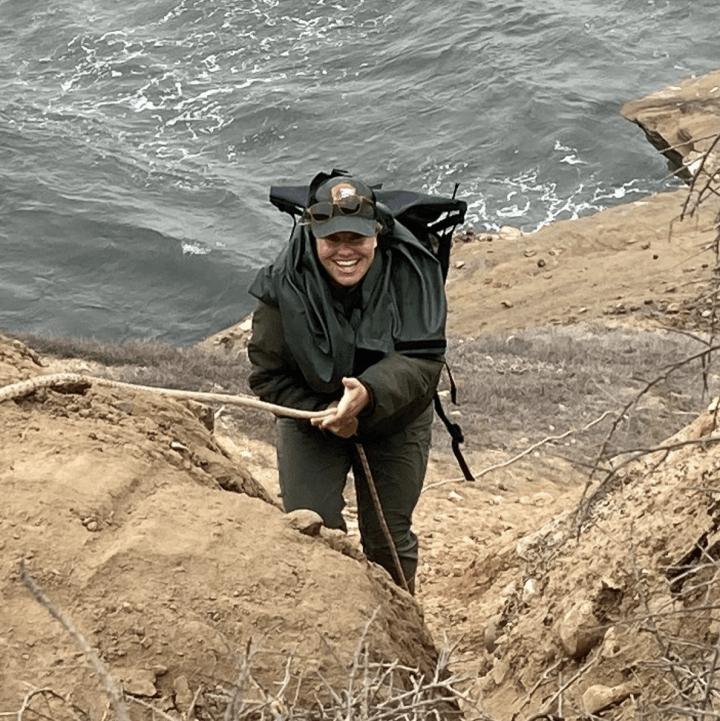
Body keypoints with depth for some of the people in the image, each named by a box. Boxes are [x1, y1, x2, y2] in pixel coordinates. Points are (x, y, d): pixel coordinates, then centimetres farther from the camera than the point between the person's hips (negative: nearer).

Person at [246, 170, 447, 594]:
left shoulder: (411, 273, -23)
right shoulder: (286, 285, -22)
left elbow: (424, 359, -27)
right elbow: (268, 374, -13)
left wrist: (370, 392, -45)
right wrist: (320, 413, -28)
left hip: (395, 422, 0)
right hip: (311, 416, 0)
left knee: (389, 539, 10)